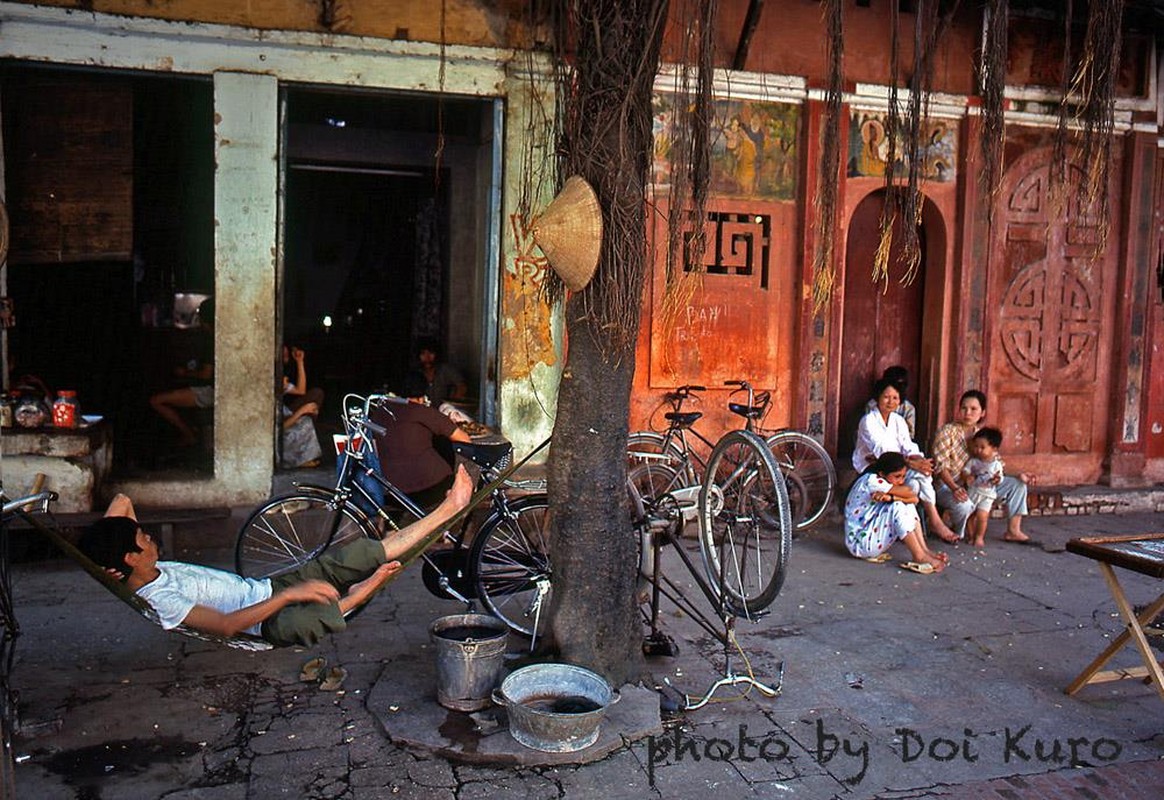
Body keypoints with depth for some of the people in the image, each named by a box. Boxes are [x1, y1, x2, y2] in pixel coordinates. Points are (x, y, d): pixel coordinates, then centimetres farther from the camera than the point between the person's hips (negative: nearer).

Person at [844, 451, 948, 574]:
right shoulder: (871, 480, -20)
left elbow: (914, 499, -11)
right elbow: (910, 493, -24)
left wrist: (891, 497, -24)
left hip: (873, 533, 9)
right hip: (859, 543, -9)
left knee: (908, 504, 1)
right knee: (897, 506, -24)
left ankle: (924, 550, -6)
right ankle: (919, 557, -18)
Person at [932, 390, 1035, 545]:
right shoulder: (947, 431, -13)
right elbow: (940, 466, -21)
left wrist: (1017, 476, -1)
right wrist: (955, 488, -36)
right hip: (948, 486, -7)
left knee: (1017, 484, 0)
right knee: (964, 503, -39)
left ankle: (1013, 531, 5)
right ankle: (957, 535, -7)